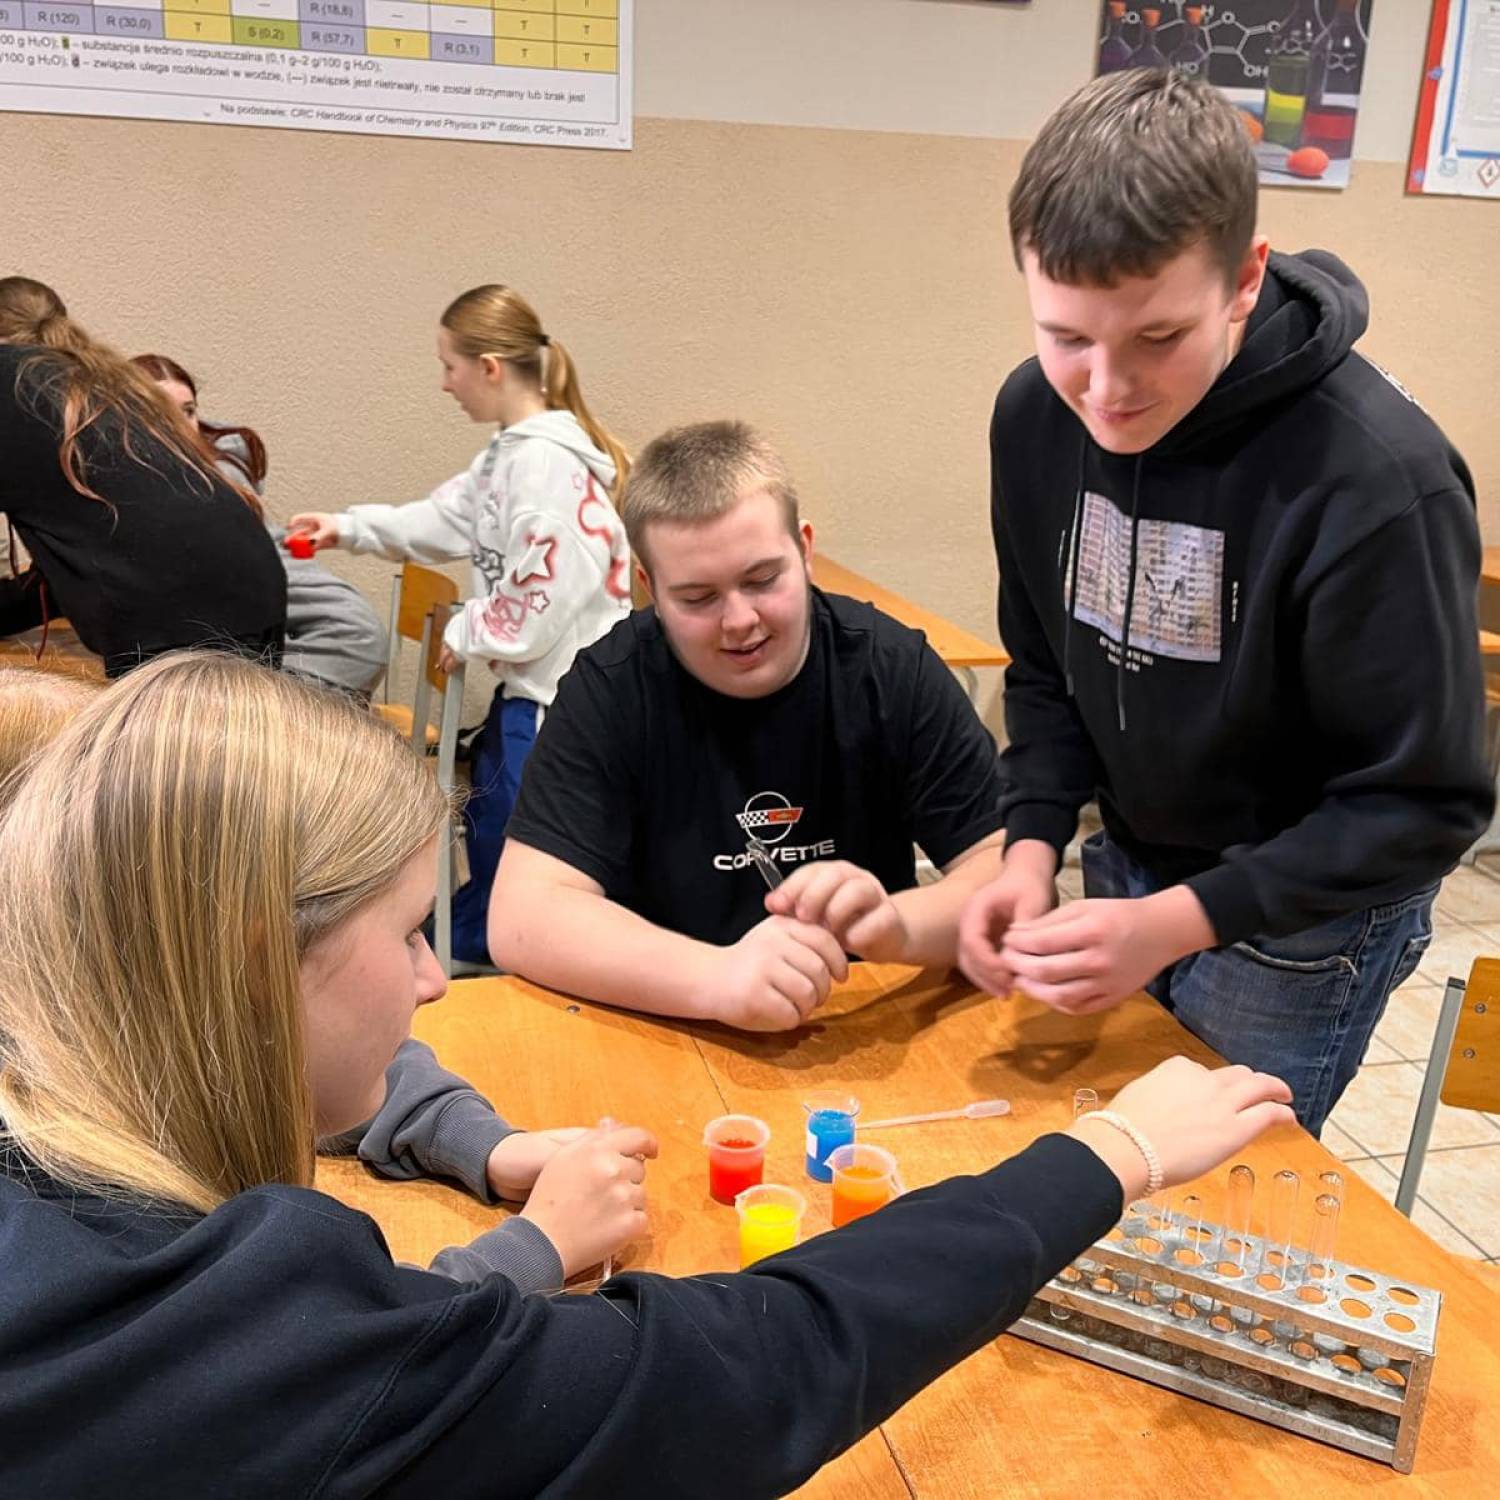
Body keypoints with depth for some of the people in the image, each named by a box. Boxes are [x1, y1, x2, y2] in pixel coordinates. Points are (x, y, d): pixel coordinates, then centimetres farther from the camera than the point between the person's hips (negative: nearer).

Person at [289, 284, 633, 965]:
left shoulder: (548, 460, -22)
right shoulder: (511, 452, 11)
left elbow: (547, 595, -25)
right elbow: (445, 518, 23)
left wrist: (466, 634, -11)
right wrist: (348, 527, 24)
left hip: (558, 689, -11)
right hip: (528, 680, 11)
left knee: (514, 837, 2)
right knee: (487, 818, 23)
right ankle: (467, 949, 41)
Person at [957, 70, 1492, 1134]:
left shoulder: (1374, 478, -29)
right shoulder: (1037, 413, -11)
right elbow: (1048, 672, 1)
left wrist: (1178, 922, -30)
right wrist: (1034, 845, -14)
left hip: (1300, 931, -5)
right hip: (1127, 875, 5)